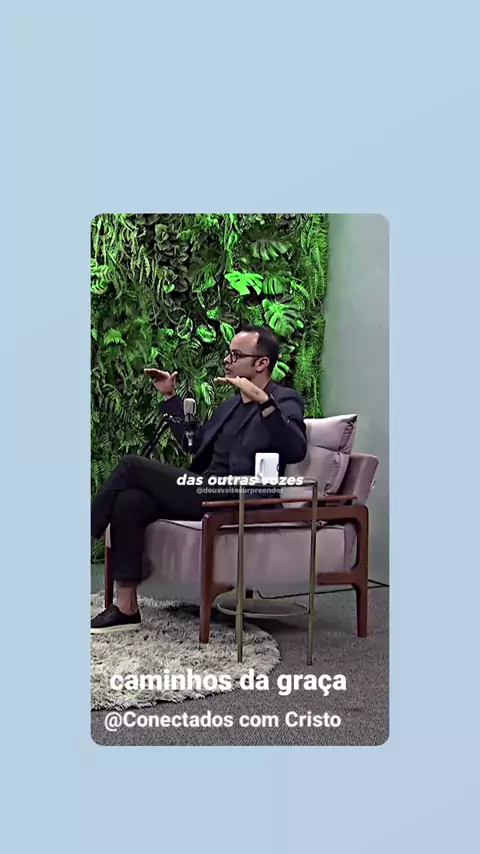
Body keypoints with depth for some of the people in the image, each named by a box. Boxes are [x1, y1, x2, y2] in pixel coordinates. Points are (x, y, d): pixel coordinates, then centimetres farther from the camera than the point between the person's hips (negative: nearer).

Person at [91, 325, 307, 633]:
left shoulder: (285, 400, -2)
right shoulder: (232, 403, 24)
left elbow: (296, 450, -22)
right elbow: (195, 443, 33)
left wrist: (263, 401, -31)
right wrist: (170, 397, 28)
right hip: (206, 492, 8)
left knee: (132, 466, -15)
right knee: (129, 501, -16)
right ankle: (126, 609, -12)